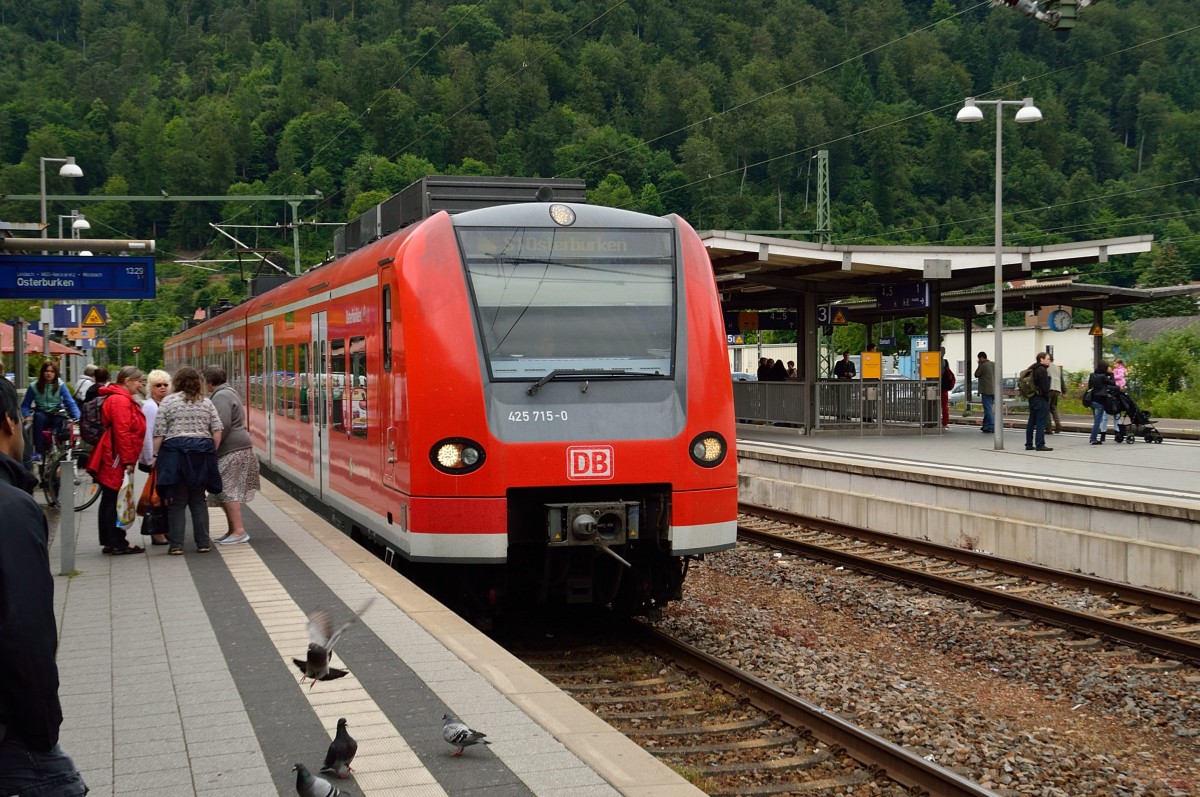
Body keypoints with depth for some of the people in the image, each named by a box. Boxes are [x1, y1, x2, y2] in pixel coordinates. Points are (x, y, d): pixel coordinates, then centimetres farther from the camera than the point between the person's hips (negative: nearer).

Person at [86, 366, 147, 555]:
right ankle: (118, 543, -3)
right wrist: (128, 461, -21)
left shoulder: (123, 399, 19)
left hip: (114, 461, 11)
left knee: (109, 501, 13)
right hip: (117, 461, -11)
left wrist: (129, 459, 22)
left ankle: (109, 542, 18)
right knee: (115, 501, -6)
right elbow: (122, 432, -21)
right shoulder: (120, 400, -15)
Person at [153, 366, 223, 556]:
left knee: (177, 501, 1)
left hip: (175, 454, -3)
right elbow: (217, 431, 4)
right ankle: (203, 543, 9)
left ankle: (176, 545, 0)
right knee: (198, 500, 11)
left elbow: (159, 433, -3)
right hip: (201, 454, 3)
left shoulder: (168, 401, 1)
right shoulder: (206, 402, 10)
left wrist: (155, 456, 2)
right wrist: (211, 452, 12)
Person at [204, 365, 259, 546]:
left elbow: (223, 426, -21)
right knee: (228, 491, 13)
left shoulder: (221, 397, -12)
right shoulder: (228, 392, 20)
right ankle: (233, 530, 16)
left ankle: (238, 531, -13)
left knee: (227, 491, -11)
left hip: (232, 451, -11)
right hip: (238, 449, 11)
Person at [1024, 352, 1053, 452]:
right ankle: (1040, 444, -11)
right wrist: (1047, 398, -9)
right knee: (1041, 423, -9)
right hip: (1041, 399, -9)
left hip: (1032, 398, 10)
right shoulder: (1042, 370, -13)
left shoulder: (1031, 369, 16)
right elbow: (1044, 387, -17)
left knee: (1031, 422, 12)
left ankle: (1029, 444, 15)